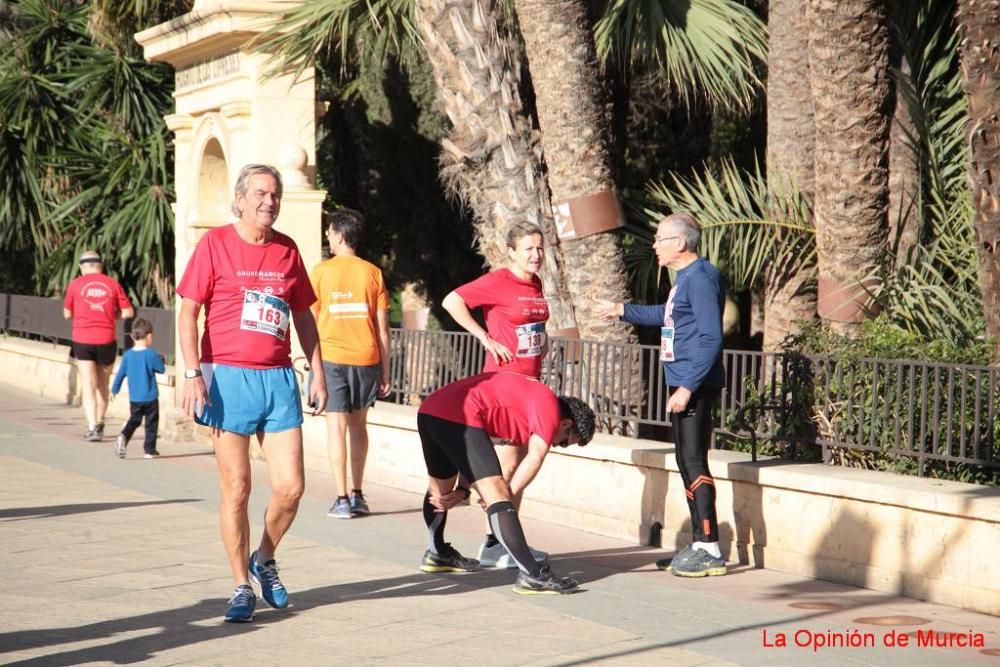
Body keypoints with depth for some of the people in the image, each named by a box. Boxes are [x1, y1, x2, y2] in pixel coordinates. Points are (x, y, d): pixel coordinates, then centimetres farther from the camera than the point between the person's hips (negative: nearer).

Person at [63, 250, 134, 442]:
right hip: (106, 340, 1)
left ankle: (92, 427, -15)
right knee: (103, 386, 16)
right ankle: (99, 425, 24)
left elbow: (67, 314, 9)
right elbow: (128, 312, 2)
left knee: (88, 386, -2)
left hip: (83, 341, -1)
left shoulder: (75, 284, 0)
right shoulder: (112, 284, 3)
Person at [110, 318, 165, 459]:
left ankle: (123, 437, -8)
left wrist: (114, 390, 19)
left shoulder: (127, 355, -1)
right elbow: (161, 369, -3)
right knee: (151, 423, 9)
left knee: (134, 421, 18)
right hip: (150, 397, -4)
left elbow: (120, 374, 6)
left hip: (134, 399, 4)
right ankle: (149, 450, 11)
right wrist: (160, 359, 17)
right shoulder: (151, 354, -14)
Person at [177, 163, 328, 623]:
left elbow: (302, 315, 18)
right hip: (229, 378, -4)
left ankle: (264, 559, 26)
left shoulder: (287, 249, 11)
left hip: (279, 379, 4)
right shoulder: (215, 244, -1)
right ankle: (242, 586, 13)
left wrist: (318, 372, 14)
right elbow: (188, 311, -4)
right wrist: (192, 373, -13)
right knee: (236, 489, 1)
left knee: (290, 487, 0)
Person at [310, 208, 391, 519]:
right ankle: (357, 494, 17)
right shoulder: (372, 273, 4)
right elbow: (382, 327, 4)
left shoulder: (321, 271, -1)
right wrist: (385, 373, 9)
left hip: (332, 357, -2)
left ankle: (342, 499, -5)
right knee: (358, 423, 16)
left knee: (337, 424, 0)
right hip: (366, 357, 2)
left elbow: (311, 321, 1)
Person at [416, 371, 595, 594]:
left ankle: (437, 555, 51)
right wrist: (507, 496, -2)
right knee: (497, 496, -11)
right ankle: (532, 575, -14)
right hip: (457, 418, -10)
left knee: (439, 490, 31)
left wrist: (462, 489, 17)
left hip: (428, 412, 10)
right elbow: (535, 458, -12)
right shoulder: (550, 405, 1)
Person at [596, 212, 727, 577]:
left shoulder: (700, 278, -15)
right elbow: (668, 315, 35)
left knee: (694, 464, -9)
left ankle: (711, 550, -7)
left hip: (695, 388, -10)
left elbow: (712, 339, -21)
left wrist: (688, 387, -24)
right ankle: (699, 545, 19)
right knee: (687, 464, 12)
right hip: (682, 385, 10)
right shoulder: (684, 277, 16)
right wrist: (623, 310, 40)